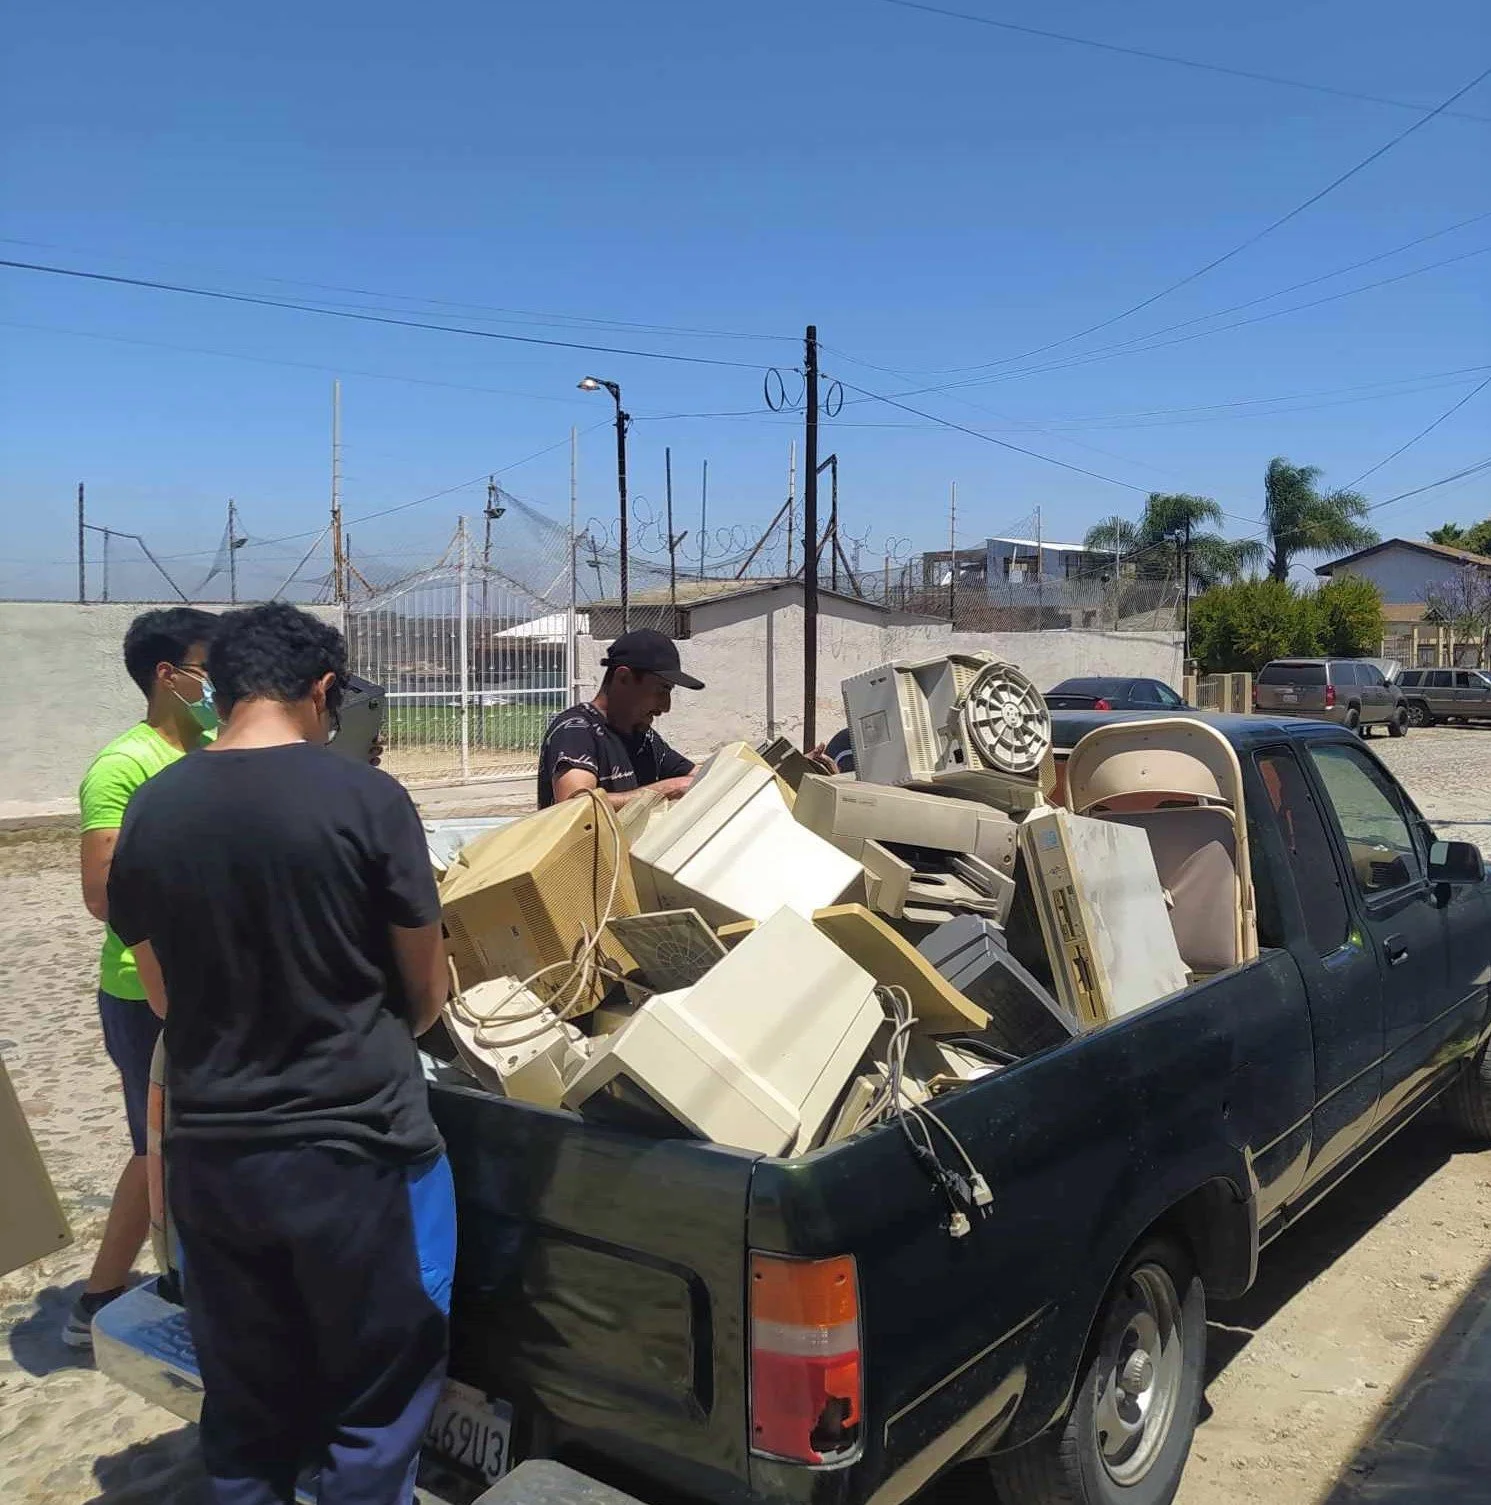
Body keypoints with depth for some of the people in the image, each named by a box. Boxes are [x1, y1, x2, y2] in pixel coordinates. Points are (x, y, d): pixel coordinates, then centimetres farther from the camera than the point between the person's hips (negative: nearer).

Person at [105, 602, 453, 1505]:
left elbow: (164, 997, 10)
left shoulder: (152, 810, 0)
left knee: (244, 1406, 19)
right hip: (353, 1146, -4)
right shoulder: (366, 798, -13)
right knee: (376, 1400, 12)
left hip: (211, 1151, 5)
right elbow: (428, 992, -3)